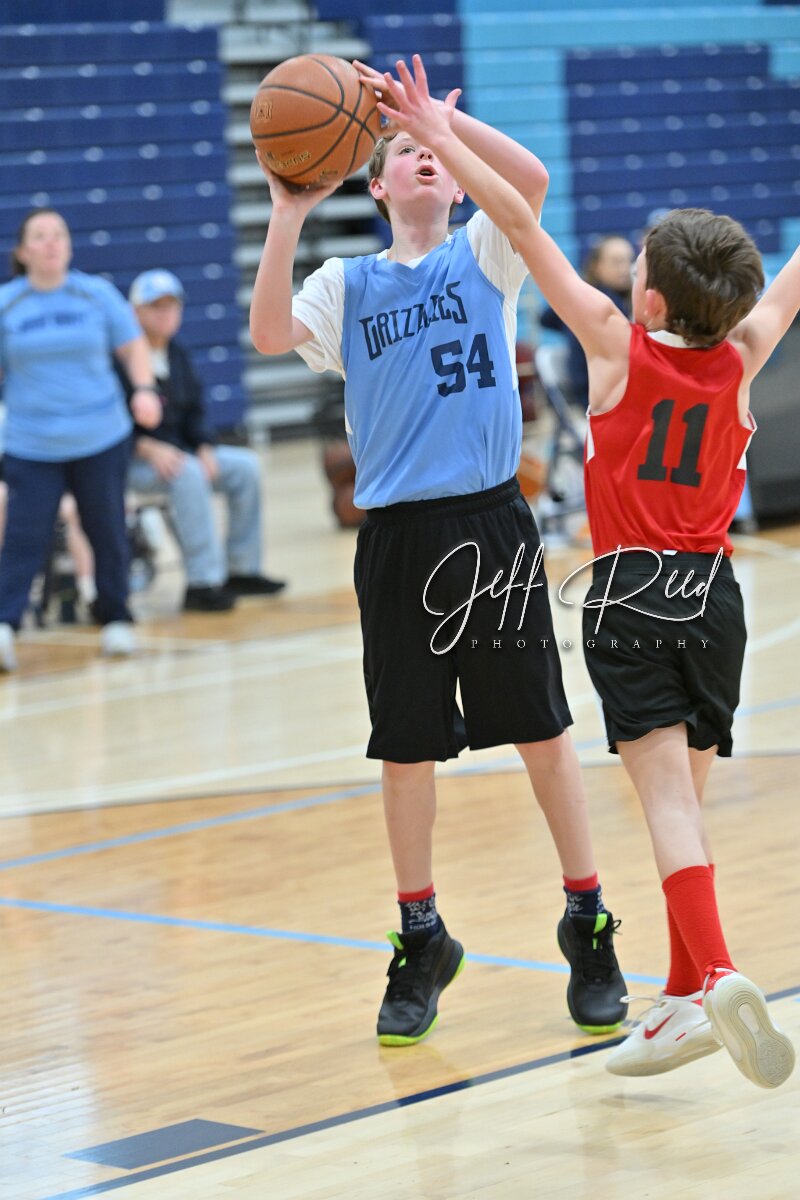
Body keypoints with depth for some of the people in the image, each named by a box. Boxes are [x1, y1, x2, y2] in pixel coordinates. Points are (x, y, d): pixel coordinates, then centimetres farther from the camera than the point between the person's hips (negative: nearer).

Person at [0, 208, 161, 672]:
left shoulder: (98, 294, 1)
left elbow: (133, 345, 7)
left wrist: (144, 389, -9)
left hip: (101, 441, 1)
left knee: (108, 533, 8)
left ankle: (116, 619, 24)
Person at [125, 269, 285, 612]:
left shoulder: (177, 356, 12)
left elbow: (194, 412, 15)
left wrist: (204, 449, -4)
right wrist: (149, 449, -27)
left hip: (176, 451, 9)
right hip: (128, 459, -9)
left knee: (245, 465, -3)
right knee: (187, 473, -35)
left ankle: (242, 569, 3)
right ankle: (201, 583, -35)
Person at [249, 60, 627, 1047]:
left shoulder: (485, 255, 6)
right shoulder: (347, 283, 10)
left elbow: (531, 178, -14)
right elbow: (270, 335, -8)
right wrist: (288, 214, -14)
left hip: (490, 523, -1)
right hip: (397, 537, 2)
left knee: (541, 731, 3)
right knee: (407, 750, 6)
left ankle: (587, 924, 16)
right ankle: (421, 940, 20)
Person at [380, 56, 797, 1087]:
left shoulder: (616, 343, -8)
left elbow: (522, 223, -7)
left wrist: (441, 138, -2)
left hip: (630, 594, -4)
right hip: (713, 592, 4)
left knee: (669, 797, -14)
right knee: (684, 796, 12)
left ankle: (717, 974, -31)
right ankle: (688, 996, 14)